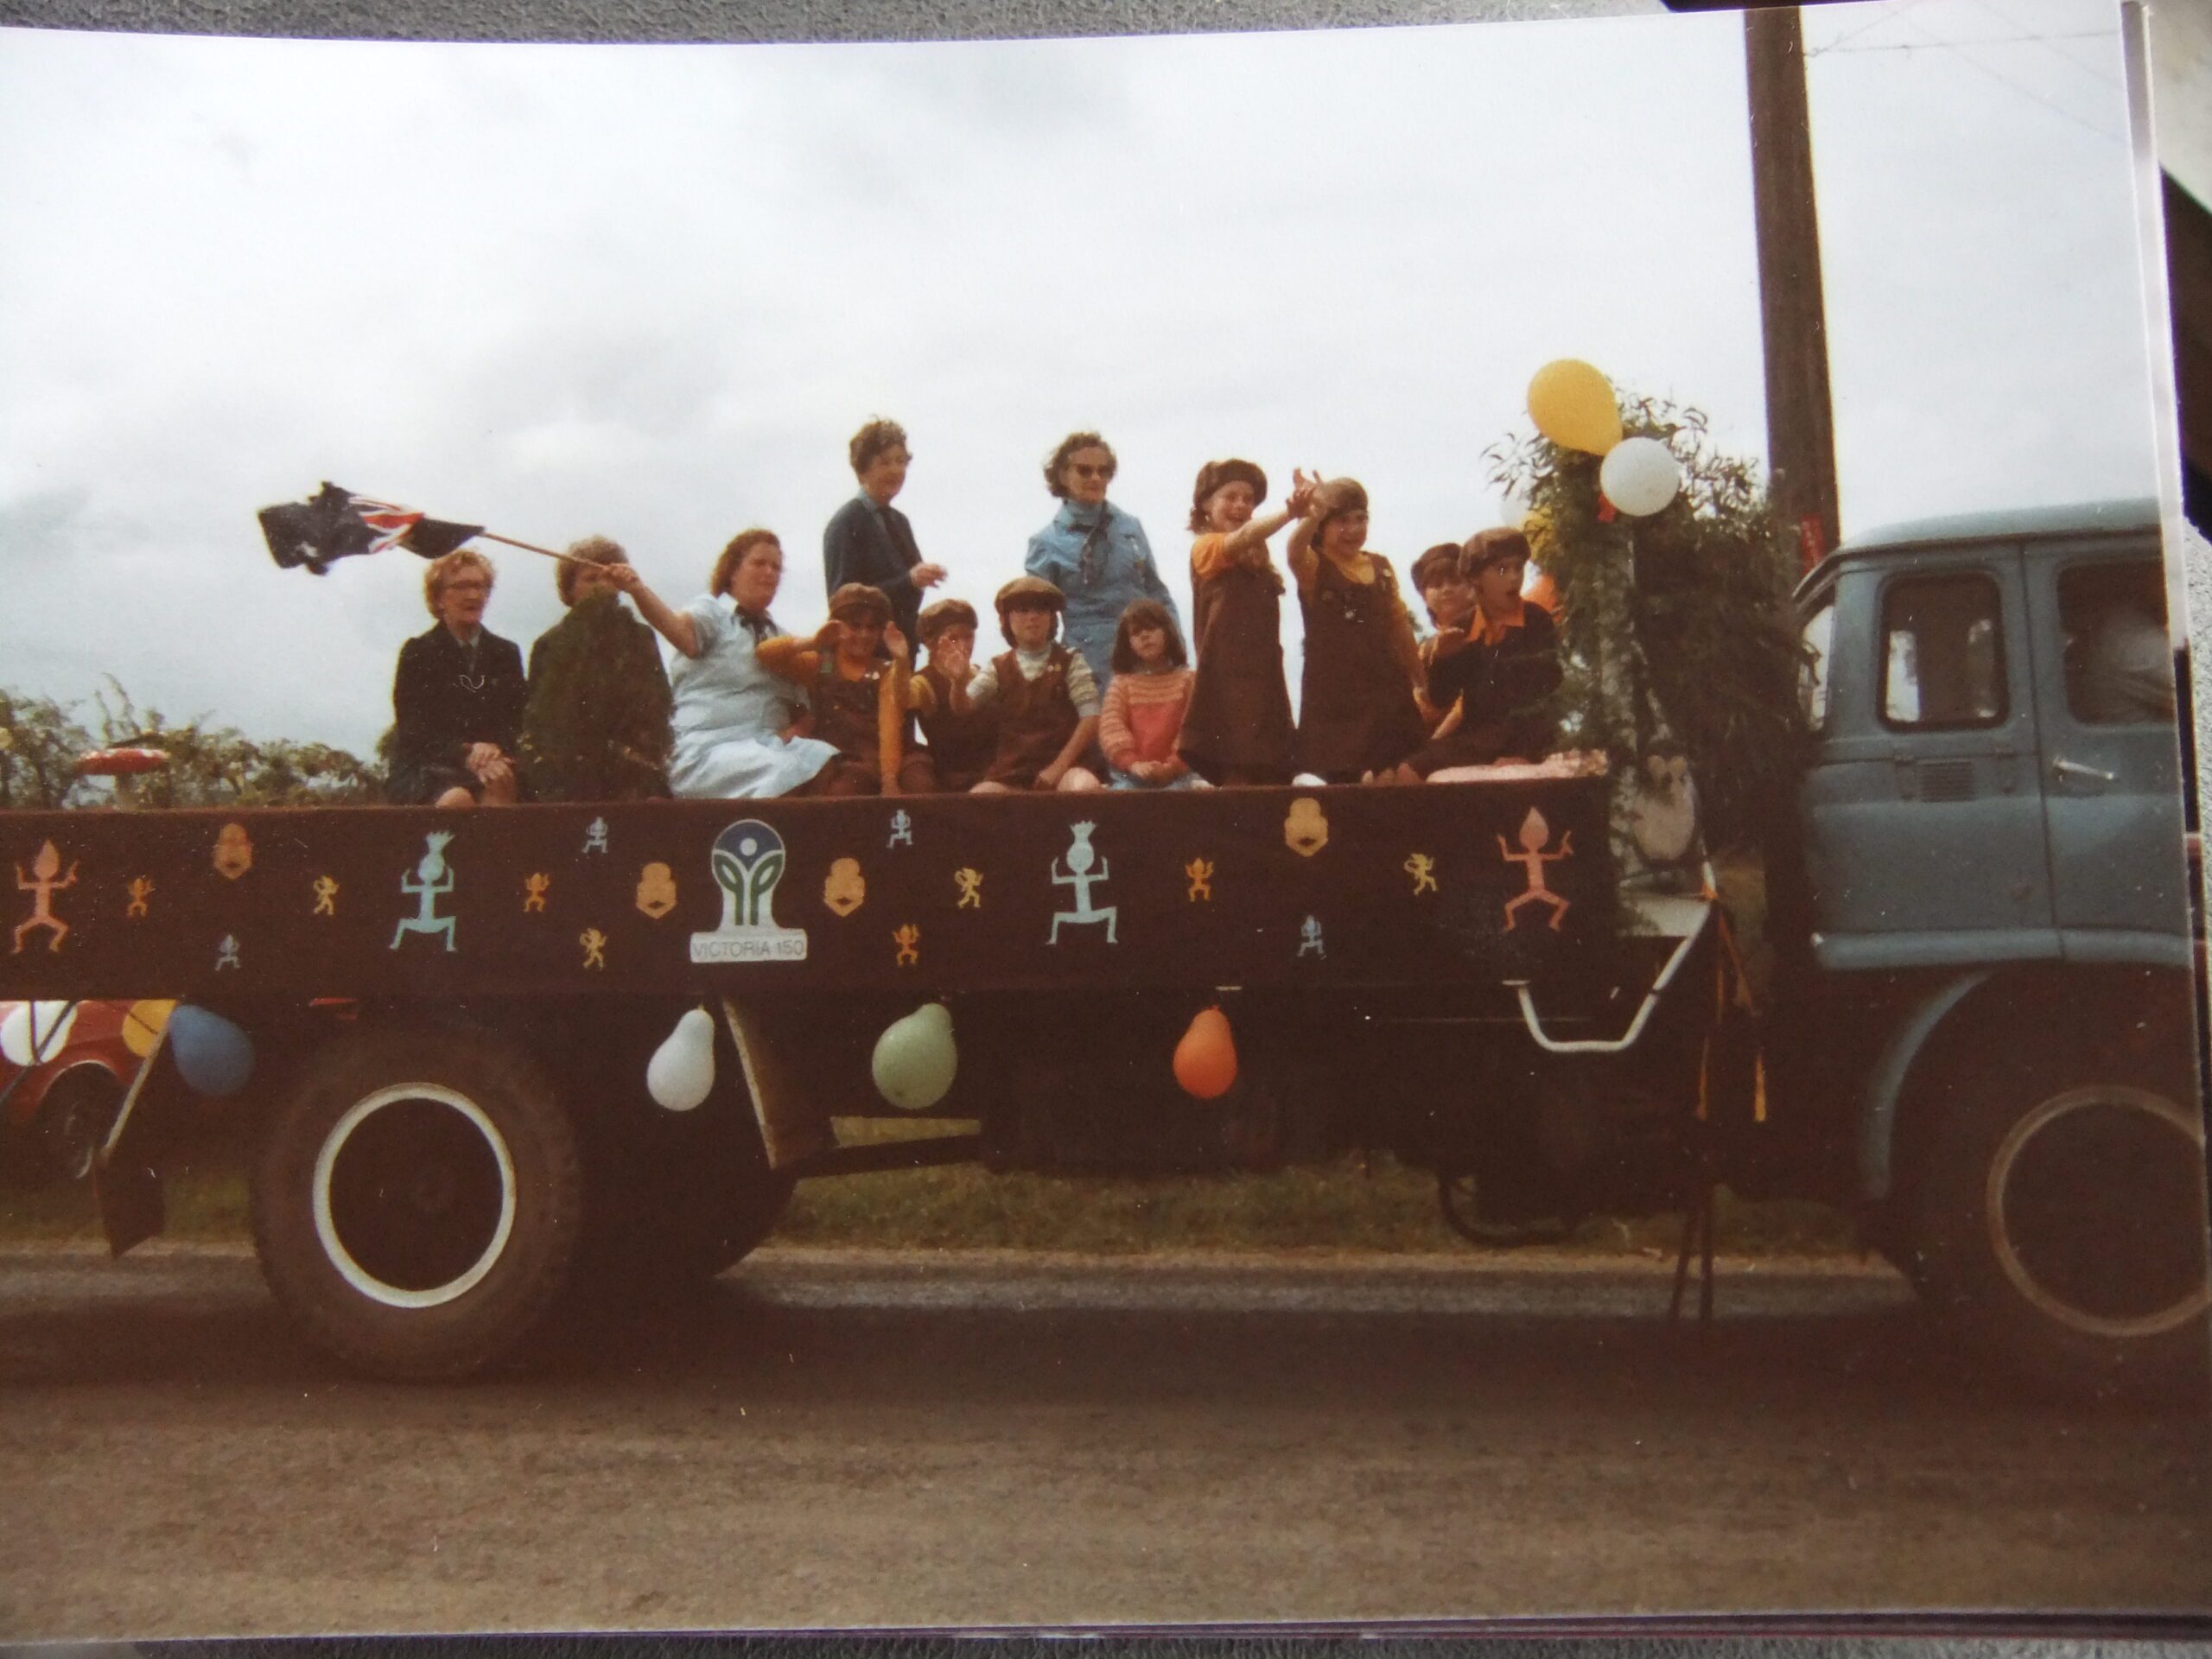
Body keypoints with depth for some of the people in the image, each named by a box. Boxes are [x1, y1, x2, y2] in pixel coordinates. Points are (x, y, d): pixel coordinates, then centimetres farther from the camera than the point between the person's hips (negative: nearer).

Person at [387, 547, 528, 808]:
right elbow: (412, 731, -1)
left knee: (501, 783, -35)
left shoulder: (506, 653, 18)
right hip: (426, 771, -2)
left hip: (496, 762, 2)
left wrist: (498, 753, -14)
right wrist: (465, 753, -20)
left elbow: (520, 722, 11)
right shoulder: (417, 653, 8)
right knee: (458, 799, -38)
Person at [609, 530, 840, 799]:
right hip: (708, 749, -6)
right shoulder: (713, 611, 4)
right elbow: (680, 630, -19)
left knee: (828, 762, -25)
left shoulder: (779, 636, 23)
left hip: (771, 746, 6)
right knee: (785, 772, -34)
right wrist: (637, 590, -39)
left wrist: (795, 728, 0)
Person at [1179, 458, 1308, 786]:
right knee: (1238, 777, -9)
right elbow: (1243, 537, -22)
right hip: (1227, 682, -7)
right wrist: (1290, 512, -39)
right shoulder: (1206, 547, -3)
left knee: (1272, 777, 3)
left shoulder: (1257, 557, 21)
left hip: (1264, 682, 7)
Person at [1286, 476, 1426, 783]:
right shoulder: (1313, 568, -2)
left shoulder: (1381, 567, 12)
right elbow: (1294, 552, -27)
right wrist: (1312, 515, -47)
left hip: (1388, 691, 4)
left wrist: (1420, 681, 23)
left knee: (1397, 778, -1)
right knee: (1344, 779, -6)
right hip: (1336, 696, -4)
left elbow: (1400, 626, 20)